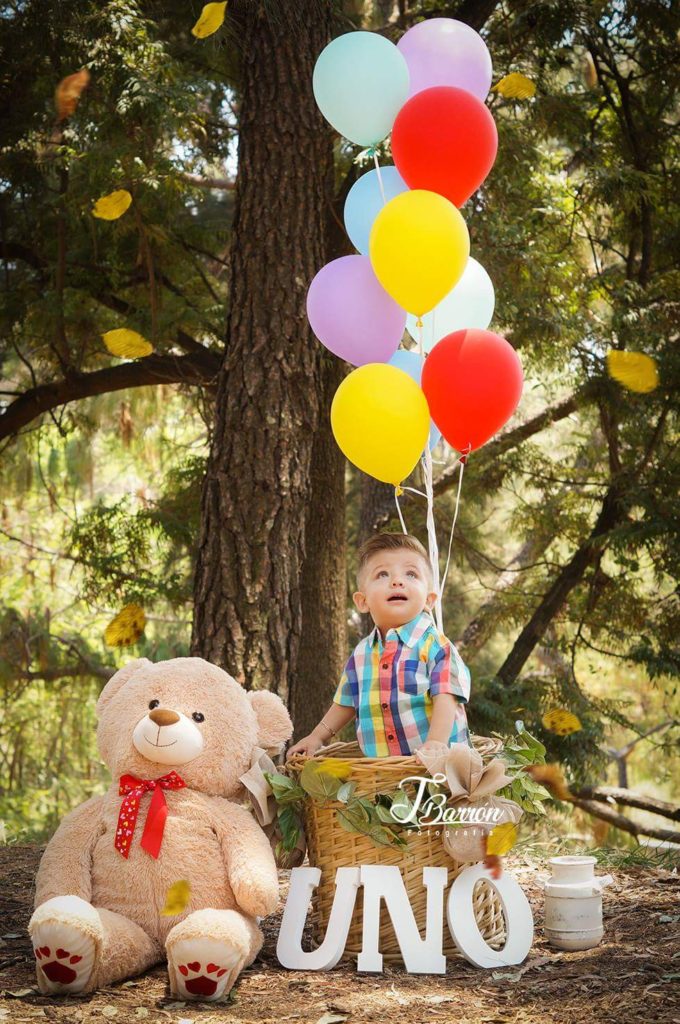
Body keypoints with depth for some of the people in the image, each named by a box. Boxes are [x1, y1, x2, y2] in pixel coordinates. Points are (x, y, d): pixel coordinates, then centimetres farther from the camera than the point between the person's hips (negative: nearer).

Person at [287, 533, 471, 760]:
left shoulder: (434, 645, -5)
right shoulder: (361, 654, 12)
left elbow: (445, 699, -13)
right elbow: (346, 703, 27)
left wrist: (434, 746, -25)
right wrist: (318, 736, 26)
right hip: (379, 764, 5)